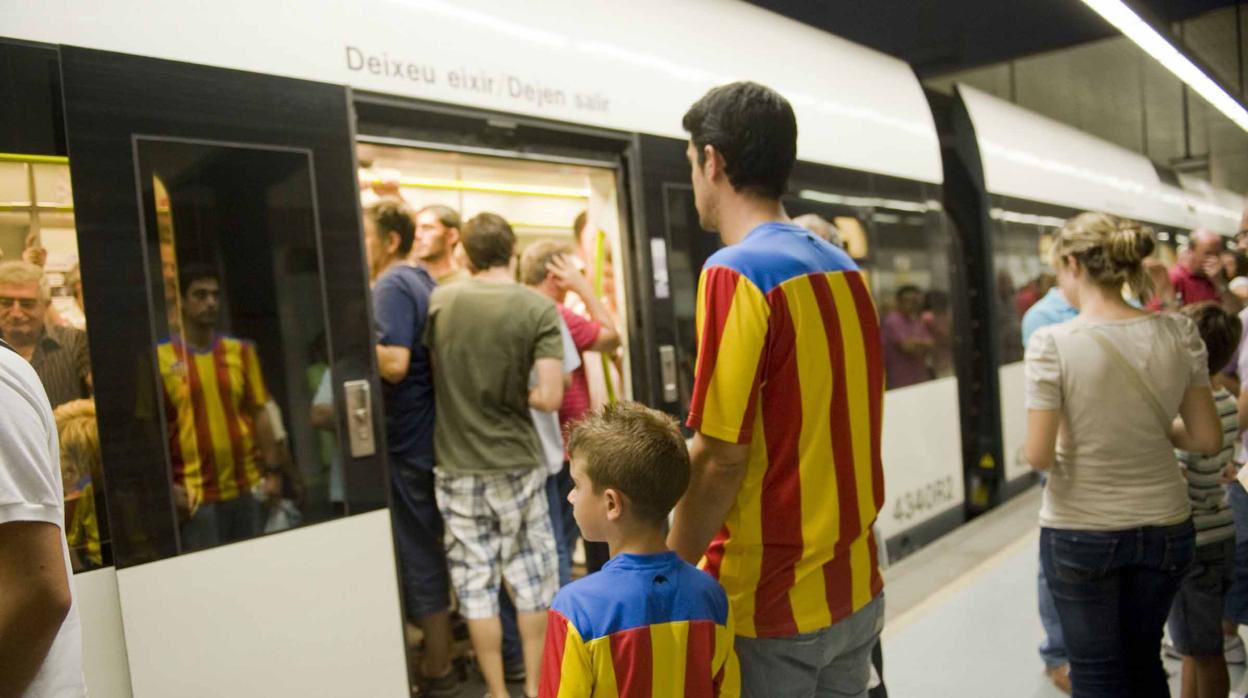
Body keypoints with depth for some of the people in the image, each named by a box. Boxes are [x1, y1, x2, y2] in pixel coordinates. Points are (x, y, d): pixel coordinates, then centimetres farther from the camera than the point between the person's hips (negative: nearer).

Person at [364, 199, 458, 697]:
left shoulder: (391, 286, -15)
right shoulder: (422, 282, 13)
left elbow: (394, 363, -26)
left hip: (406, 444, -10)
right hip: (427, 436, 10)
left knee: (417, 555, 0)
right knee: (428, 550, 18)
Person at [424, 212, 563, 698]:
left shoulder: (438, 301, -4)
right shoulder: (538, 308, -10)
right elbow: (550, 398, -15)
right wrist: (518, 397, 4)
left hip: (456, 467, 1)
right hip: (516, 463, -1)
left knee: (475, 582, 10)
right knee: (531, 577, 13)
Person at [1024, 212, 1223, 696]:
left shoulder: (1052, 343, -20)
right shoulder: (1178, 333, -7)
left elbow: (1039, 457, -18)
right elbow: (1208, 439, -1)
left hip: (1080, 533, -4)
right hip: (1165, 527, 4)